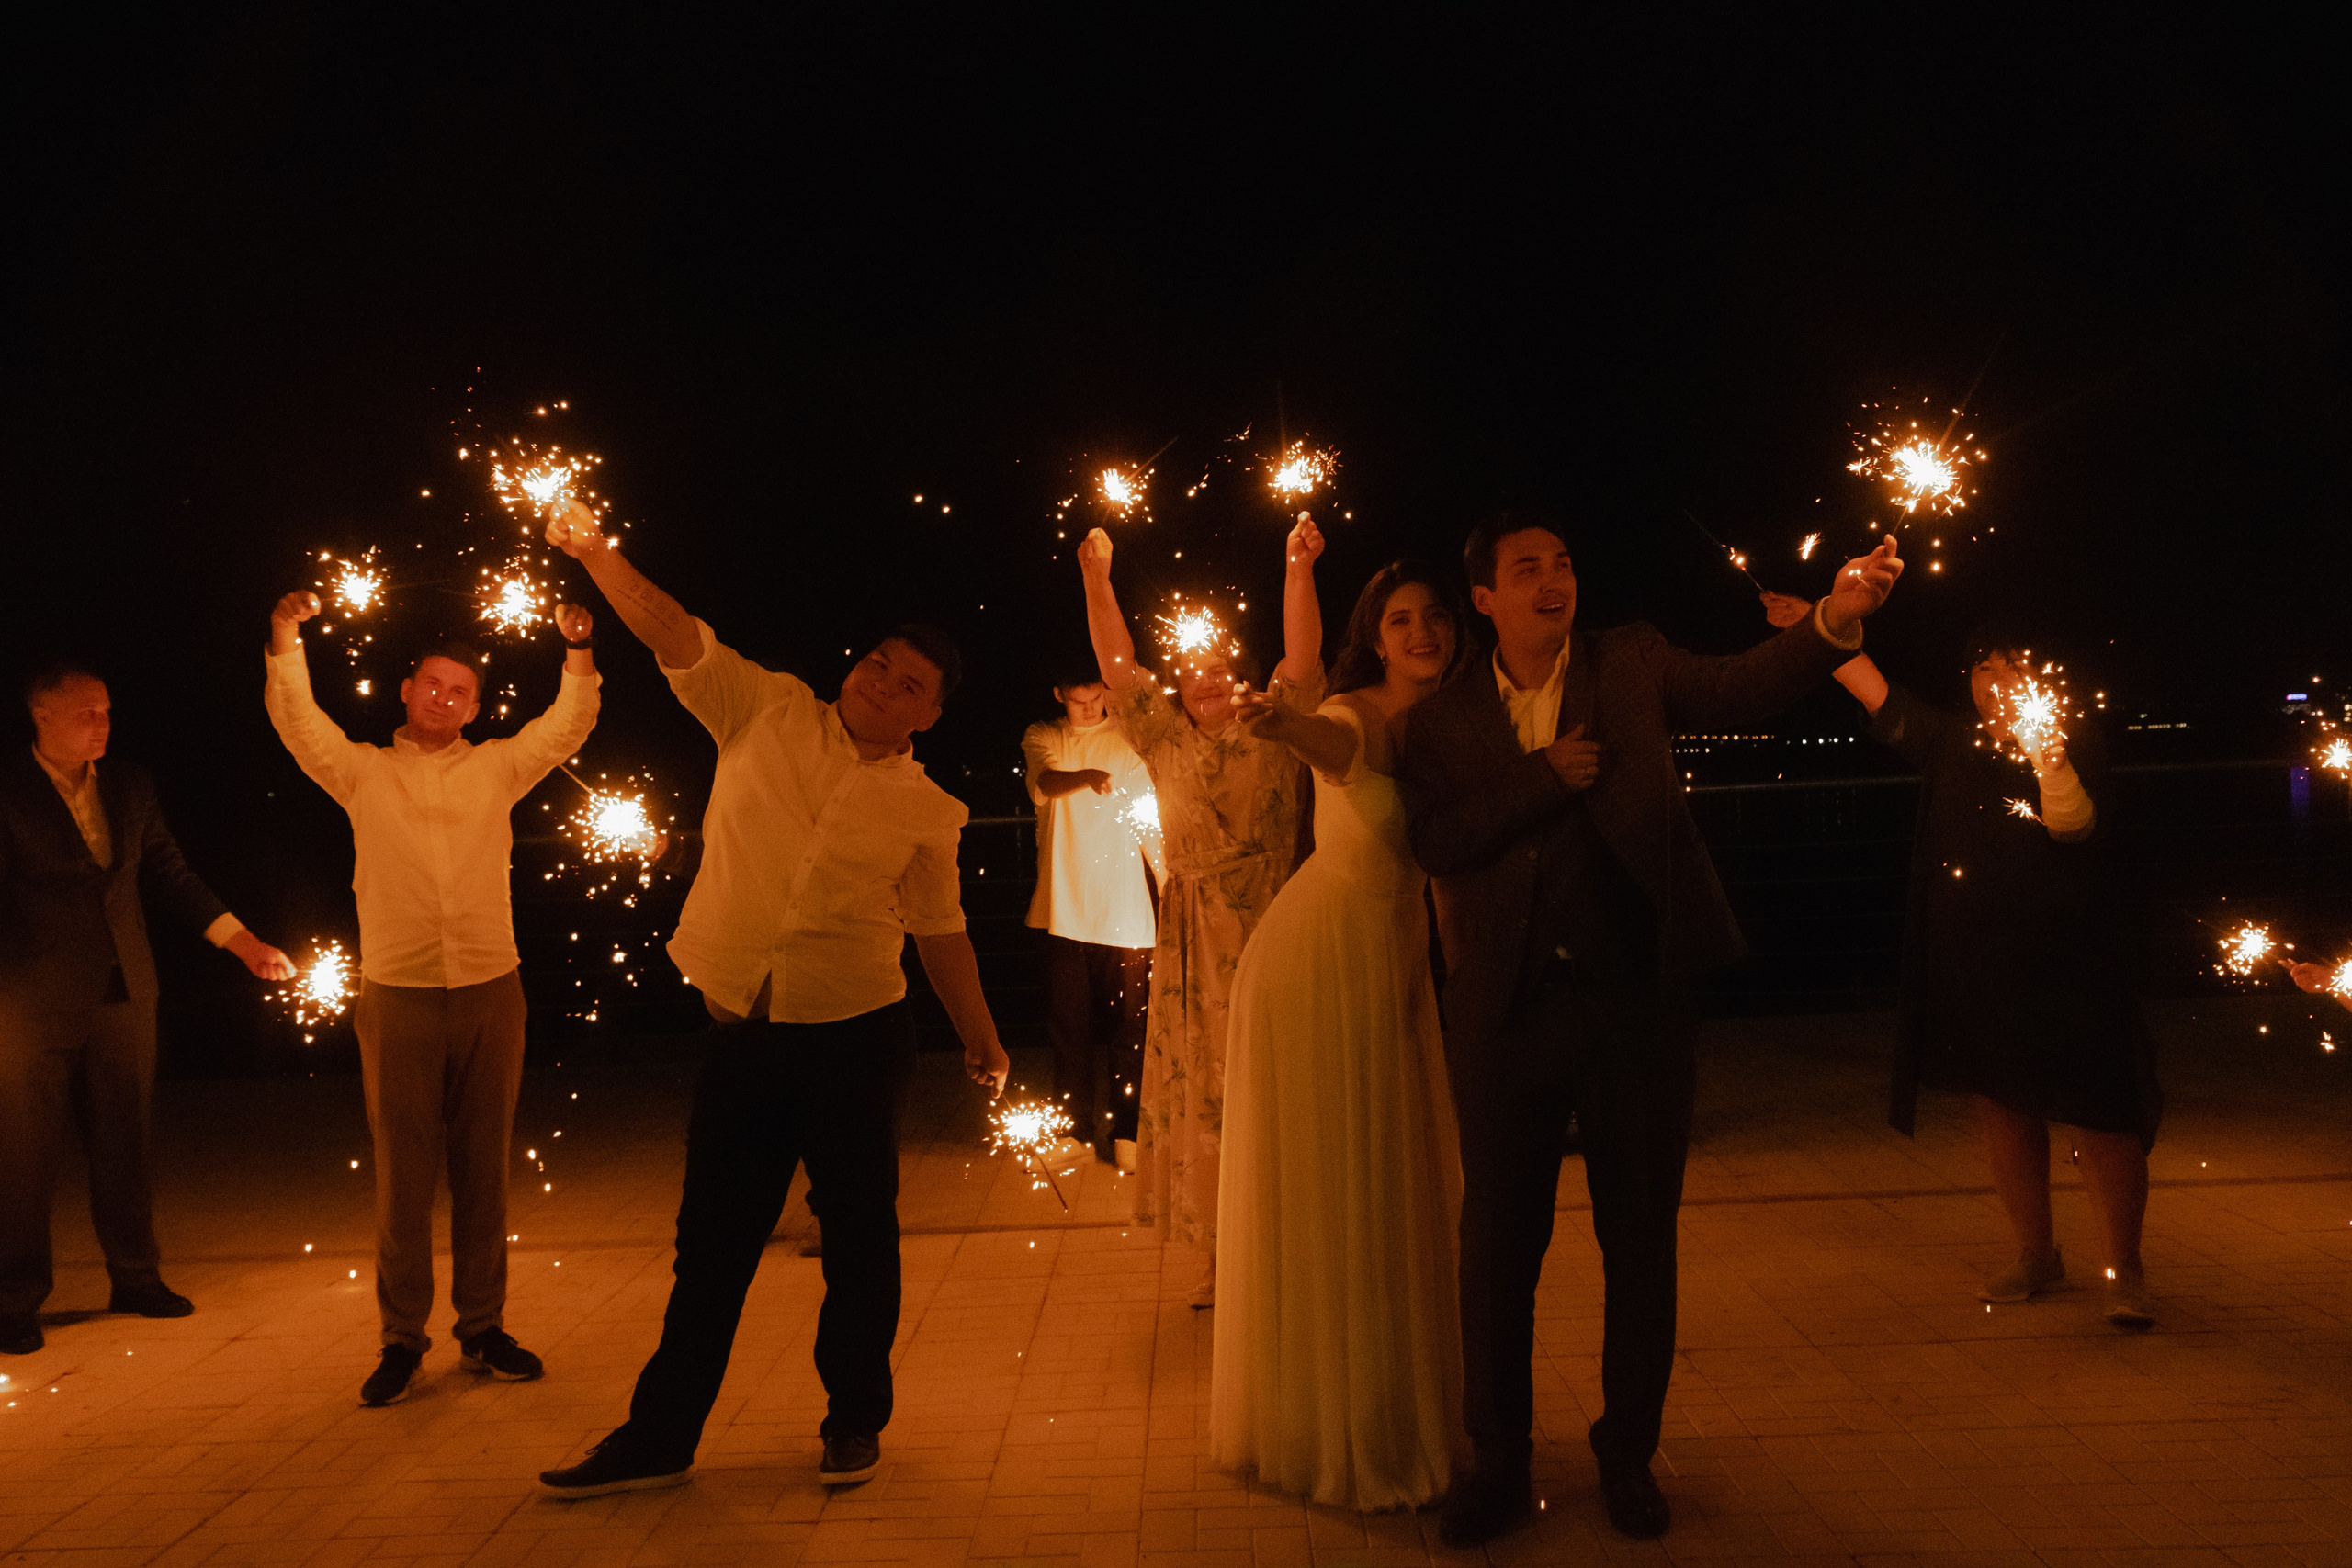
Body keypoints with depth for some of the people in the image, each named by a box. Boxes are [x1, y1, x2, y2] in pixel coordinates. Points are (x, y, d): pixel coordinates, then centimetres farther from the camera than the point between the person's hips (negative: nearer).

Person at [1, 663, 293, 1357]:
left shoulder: (130, 787, 9)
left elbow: (170, 875, 12)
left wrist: (242, 941, 6)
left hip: (123, 995, 4)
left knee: (124, 1144, 12)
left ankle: (135, 1276, 24)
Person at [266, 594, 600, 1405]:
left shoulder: (498, 767, 11)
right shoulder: (362, 771, 9)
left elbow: (568, 726, 5)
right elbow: (297, 723, -2)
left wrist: (577, 652, -7)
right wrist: (286, 643, -14)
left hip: (491, 993, 1)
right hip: (397, 996, -1)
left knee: (483, 1170, 8)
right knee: (402, 1175, 3)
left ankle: (482, 1328, 19)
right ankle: (401, 1339, 15)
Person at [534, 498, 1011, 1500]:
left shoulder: (926, 810, 1)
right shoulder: (770, 714, 2)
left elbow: (940, 929, 8)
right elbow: (676, 637, -4)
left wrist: (977, 1033, 6)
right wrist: (597, 556, -17)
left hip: (854, 1039, -1)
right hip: (742, 1032, 1)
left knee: (859, 1233, 7)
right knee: (712, 1241, 10)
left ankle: (856, 1422, 27)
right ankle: (661, 1435, 24)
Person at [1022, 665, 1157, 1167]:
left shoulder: (1129, 741, 6)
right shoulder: (1042, 738, 7)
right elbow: (1045, 781, -15)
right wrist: (1085, 777, -38)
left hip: (1124, 912, -1)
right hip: (1063, 910, 1)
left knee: (1126, 1027, 1)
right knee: (1068, 1027, 6)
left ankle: (1125, 1133, 13)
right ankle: (1076, 1131, 18)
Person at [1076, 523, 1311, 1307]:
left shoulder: (1271, 735, 5)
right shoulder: (1168, 743, 12)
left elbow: (1303, 654, -3)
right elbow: (1118, 666, 10)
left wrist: (1299, 566, -7)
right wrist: (1096, 582, 8)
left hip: (1264, 930, -3)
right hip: (1193, 943, 3)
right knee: (1197, 1086, 5)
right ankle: (1220, 1254, 15)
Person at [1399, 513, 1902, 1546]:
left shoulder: (1633, 665, 5)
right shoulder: (1443, 720, 4)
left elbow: (1740, 688, -10)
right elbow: (1435, 845, -8)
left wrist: (1836, 618, -26)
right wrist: (1545, 776, -15)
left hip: (1634, 995, 0)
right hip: (1506, 1004, 0)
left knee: (1640, 1234, 10)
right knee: (1499, 1237, 9)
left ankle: (1628, 1453, 30)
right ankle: (1498, 1461, 26)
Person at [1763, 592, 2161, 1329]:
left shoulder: (2074, 737, -1)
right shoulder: (1952, 741, 11)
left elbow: (2074, 824, -16)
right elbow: (1876, 689, 18)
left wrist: (2047, 757, -32)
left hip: (2062, 956, -5)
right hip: (1972, 958, 5)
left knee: (2096, 1110, -6)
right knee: (2000, 1104, 11)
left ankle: (2124, 1271, 6)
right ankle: (2035, 1256, 26)